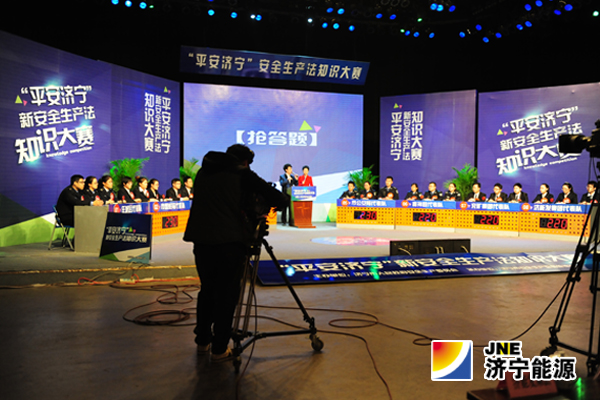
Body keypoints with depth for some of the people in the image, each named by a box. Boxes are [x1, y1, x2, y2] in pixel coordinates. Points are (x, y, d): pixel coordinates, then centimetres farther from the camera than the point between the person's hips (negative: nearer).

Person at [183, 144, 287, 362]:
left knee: (207, 290, 20)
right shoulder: (242, 174, 0)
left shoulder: (203, 172, 17)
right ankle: (219, 349, 13)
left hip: (200, 239, 6)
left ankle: (202, 341, 32)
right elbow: (279, 199, -4)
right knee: (227, 294, 6)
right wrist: (263, 205, 17)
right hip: (229, 240, -5)